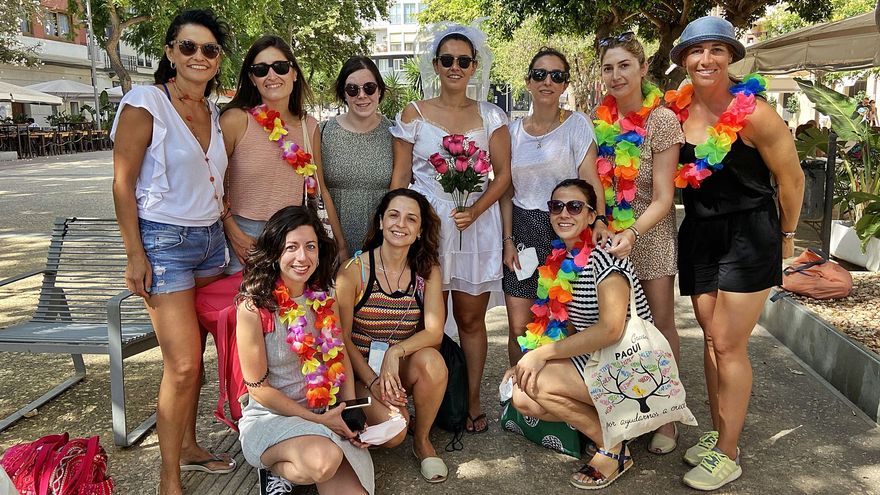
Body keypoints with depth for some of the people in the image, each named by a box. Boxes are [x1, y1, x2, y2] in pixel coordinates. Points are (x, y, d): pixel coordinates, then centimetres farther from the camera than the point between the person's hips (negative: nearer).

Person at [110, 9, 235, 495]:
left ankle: (188, 446, 29)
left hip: (210, 239, 6)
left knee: (193, 354, 12)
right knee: (183, 365, -8)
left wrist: (231, 235, 15)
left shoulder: (215, 113, 10)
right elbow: (123, 184, -11)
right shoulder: (145, 103, -10)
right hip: (163, 240, -6)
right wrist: (135, 255, -15)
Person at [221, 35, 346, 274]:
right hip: (244, 239, -3)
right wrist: (233, 232, -14)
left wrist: (341, 244, 10)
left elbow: (320, 189, 12)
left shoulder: (310, 126, 7)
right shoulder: (236, 119, -6)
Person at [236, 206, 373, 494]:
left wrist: (351, 410, -5)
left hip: (326, 417, 4)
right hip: (269, 418, -4)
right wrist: (317, 419, -13)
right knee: (324, 459, -34)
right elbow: (258, 387, -12)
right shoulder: (254, 307, -14)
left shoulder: (322, 299, 2)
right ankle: (276, 468, -1)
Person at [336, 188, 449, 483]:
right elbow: (342, 337, -8)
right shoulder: (355, 270, -11)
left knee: (432, 360, -31)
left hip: (403, 368, 3)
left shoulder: (427, 270, -3)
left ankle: (422, 440, -6)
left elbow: (435, 332, -11)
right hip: (360, 368, -3)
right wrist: (372, 381, -17)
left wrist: (395, 352, -28)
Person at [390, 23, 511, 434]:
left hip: (477, 226, 1)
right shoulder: (414, 114, 5)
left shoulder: (490, 116, 7)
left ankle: (472, 401, 23)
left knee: (471, 319, 9)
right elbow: (400, 177, 4)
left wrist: (475, 210, -12)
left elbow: (503, 174, 3)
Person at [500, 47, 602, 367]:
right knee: (518, 328, 1)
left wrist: (599, 221, -25)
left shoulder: (577, 124, 0)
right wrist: (508, 240, 1)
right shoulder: (514, 130, 9)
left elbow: (590, 179, -10)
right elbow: (507, 190, 10)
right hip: (523, 229, 3)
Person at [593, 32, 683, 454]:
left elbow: (662, 198, -15)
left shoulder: (661, 120, -12)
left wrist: (632, 233, -30)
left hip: (648, 234, -4)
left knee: (659, 323, 2)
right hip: (605, 235, 4)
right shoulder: (599, 119, 1)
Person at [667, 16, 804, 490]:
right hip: (699, 236, 6)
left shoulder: (753, 113, -16)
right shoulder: (677, 111, -1)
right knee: (711, 339, 12)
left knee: (729, 345, -3)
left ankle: (727, 455, 10)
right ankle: (717, 434, 27)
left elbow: (791, 178, -5)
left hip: (748, 236, -5)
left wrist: (786, 235, 5)